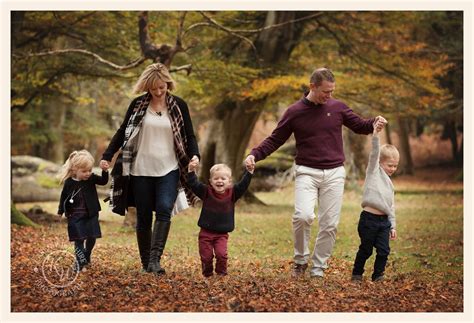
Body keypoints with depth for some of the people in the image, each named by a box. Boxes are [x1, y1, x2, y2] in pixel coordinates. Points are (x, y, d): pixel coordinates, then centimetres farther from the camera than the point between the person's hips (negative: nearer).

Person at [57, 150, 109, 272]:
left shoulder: (91, 178, -4)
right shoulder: (69, 182, -9)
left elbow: (104, 181, -14)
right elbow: (64, 197, 1)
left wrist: (105, 171, -30)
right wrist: (60, 212, 5)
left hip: (91, 215, 3)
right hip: (75, 216, -3)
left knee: (92, 238, 8)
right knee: (79, 239, -6)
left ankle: (86, 257, 31)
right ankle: (80, 262, -4)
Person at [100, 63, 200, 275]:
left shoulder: (179, 106, 2)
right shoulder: (138, 105, 1)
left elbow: (189, 136, 5)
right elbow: (122, 133, 6)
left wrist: (194, 155, -15)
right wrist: (107, 156, -3)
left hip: (168, 171, -1)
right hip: (141, 170, 1)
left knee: (164, 210, -20)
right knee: (143, 217, 4)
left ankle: (155, 258, -24)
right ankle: (146, 263, 13)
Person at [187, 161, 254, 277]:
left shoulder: (232, 193, -2)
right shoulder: (206, 192, -4)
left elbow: (243, 185, -12)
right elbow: (194, 184, -13)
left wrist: (249, 172, -26)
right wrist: (191, 171, -28)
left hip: (222, 234, 0)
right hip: (206, 232, 0)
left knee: (221, 254, -15)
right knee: (206, 257, 2)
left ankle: (221, 273, 4)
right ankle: (207, 274, 22)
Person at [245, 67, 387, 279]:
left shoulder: (338, 107, 5)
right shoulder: (294, 112, 0)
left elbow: (360, 126, 13)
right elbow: (275, 140, 4)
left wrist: (374, 123, -9)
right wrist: (255, 154, -11)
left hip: (334, 173, 2)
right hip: (307, 172, -2)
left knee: (330, 224, 0)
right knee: (303, 216, -21)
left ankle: (318, 267, 14)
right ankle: (300, 260, 0)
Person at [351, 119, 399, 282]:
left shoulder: (389, 183, 20)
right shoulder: (374, 171, 2)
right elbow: (374, 153, -15)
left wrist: (393, 226, 18)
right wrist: (375, 136, -29)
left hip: (384, 221, 6)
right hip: (369, 218, -6)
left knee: (384, 250, -1)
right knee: (365, 249, 2)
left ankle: (378, 275, 11)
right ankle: (357, 273, 17)